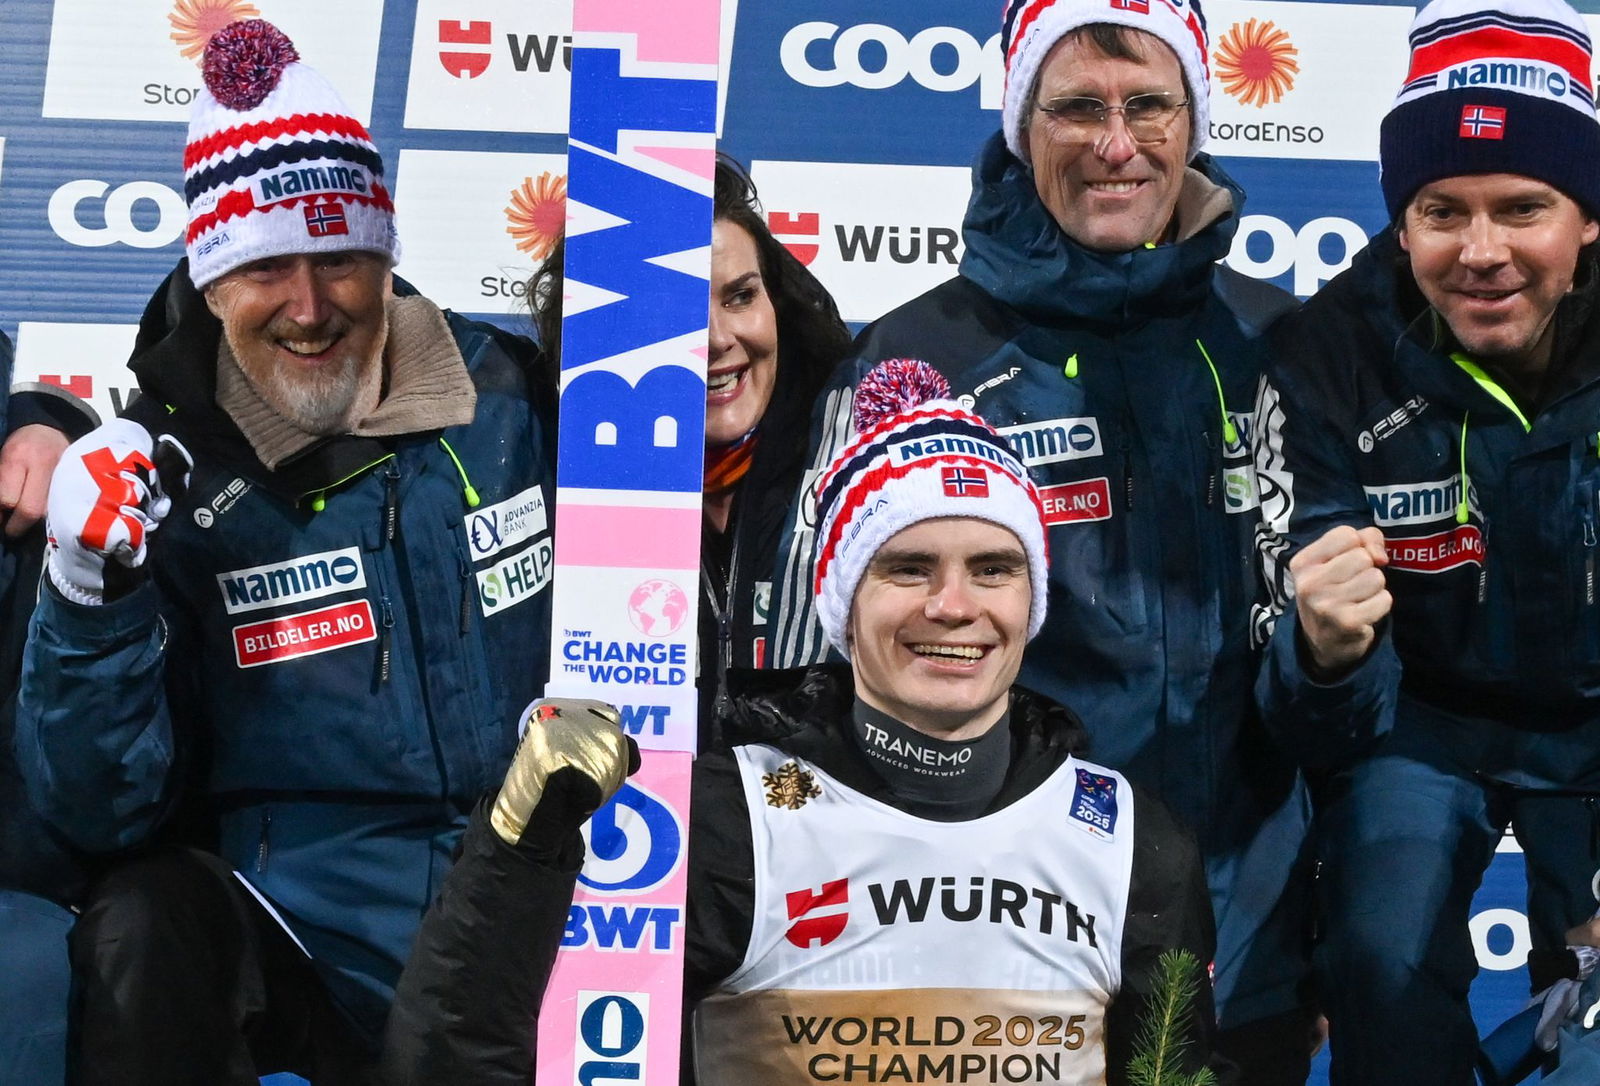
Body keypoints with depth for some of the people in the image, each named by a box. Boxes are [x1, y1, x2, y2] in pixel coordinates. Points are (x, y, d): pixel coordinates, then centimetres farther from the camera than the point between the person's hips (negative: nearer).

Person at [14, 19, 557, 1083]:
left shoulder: (513, 395, -1)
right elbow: (104, 811, -5)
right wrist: (91, 596, -20)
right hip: (316, 956, -1)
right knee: (143, 926, -30)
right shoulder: (167, 473, -3)